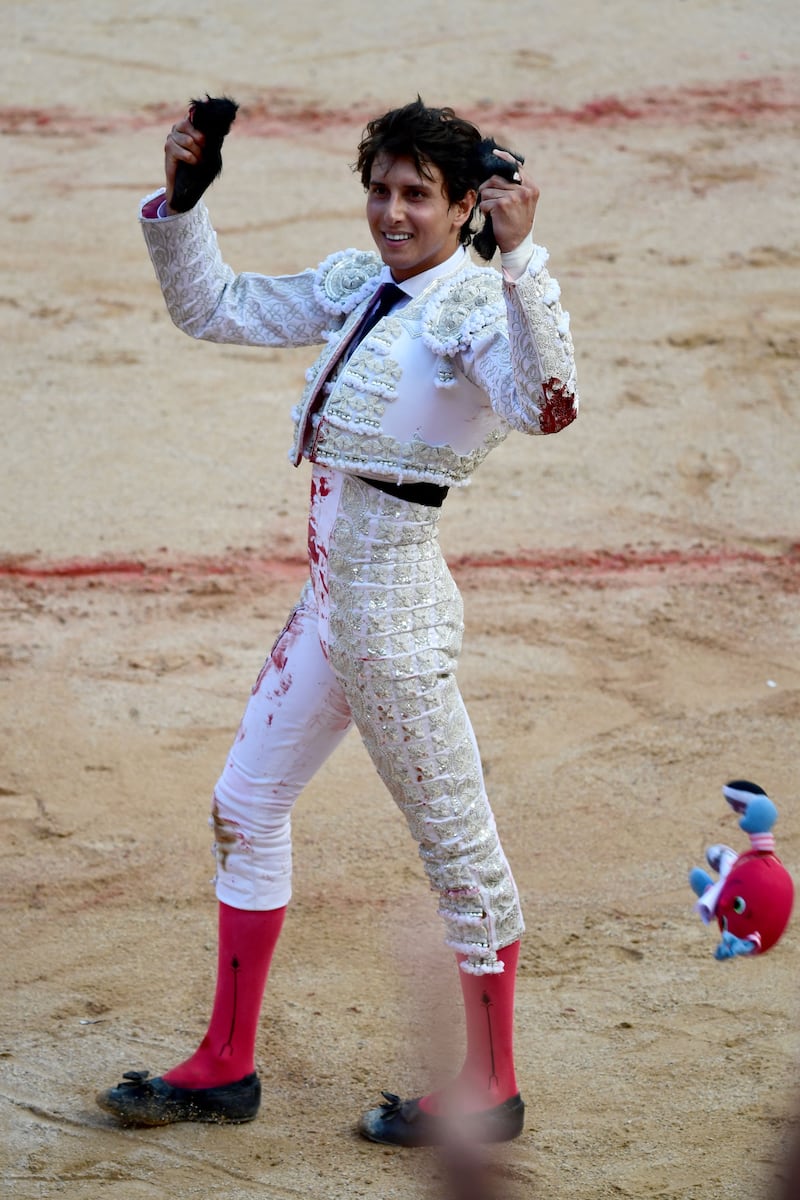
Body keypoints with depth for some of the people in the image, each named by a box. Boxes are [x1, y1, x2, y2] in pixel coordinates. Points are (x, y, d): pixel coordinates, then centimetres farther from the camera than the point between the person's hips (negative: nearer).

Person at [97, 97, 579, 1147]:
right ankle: (227, 1067, 27)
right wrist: (179, 198, 6)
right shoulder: (355, 286, 10)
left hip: (393, 602, -9)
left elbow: (546, 405, -35)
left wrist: (520, 257, -42)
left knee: (456, 843, 1)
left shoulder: (475, 306, -15)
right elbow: (212, 307, 19)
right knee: (245, 807, 16)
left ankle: (490, 1089, 13)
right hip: (329, 593, 9)